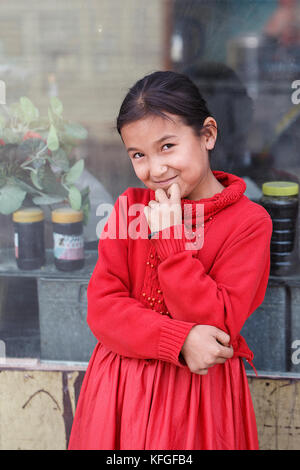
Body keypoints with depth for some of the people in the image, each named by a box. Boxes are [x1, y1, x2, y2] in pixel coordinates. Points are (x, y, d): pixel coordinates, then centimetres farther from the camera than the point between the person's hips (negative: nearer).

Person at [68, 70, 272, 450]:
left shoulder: (250, 221, -11)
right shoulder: (129, 206, 0)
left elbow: (218, 326, -18)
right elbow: (102, 308, -7)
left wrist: (170, 239, -20)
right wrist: (180, 340, -21)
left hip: (200, 393, -2)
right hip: (120, 389, 3)